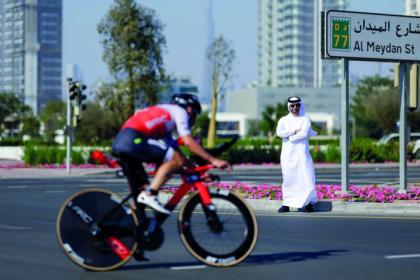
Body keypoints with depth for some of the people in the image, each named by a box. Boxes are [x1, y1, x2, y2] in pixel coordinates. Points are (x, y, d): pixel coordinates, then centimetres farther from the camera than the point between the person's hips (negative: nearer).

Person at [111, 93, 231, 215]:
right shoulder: (179, 111, 9)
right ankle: (149, 195, -13)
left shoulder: (163, 113, 35)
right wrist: (213, 160, -2)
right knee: (178, 160, -11)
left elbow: (174, 149, 33)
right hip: (133, 140, -10)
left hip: (119, 143, 10)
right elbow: (189, 142, -4)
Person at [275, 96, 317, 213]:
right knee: (288, 177, 0)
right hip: (287, 153, 2)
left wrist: (290, 138, -7)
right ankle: (286, 204, 2)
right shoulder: (283, 120, 11)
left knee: (306, 176, -8)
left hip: (301, 152, -1)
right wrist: (295, 131, -10)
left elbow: (304, 133, -9)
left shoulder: (305, 119, 6)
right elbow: (279, 132, -7)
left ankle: (308, 203, -4)